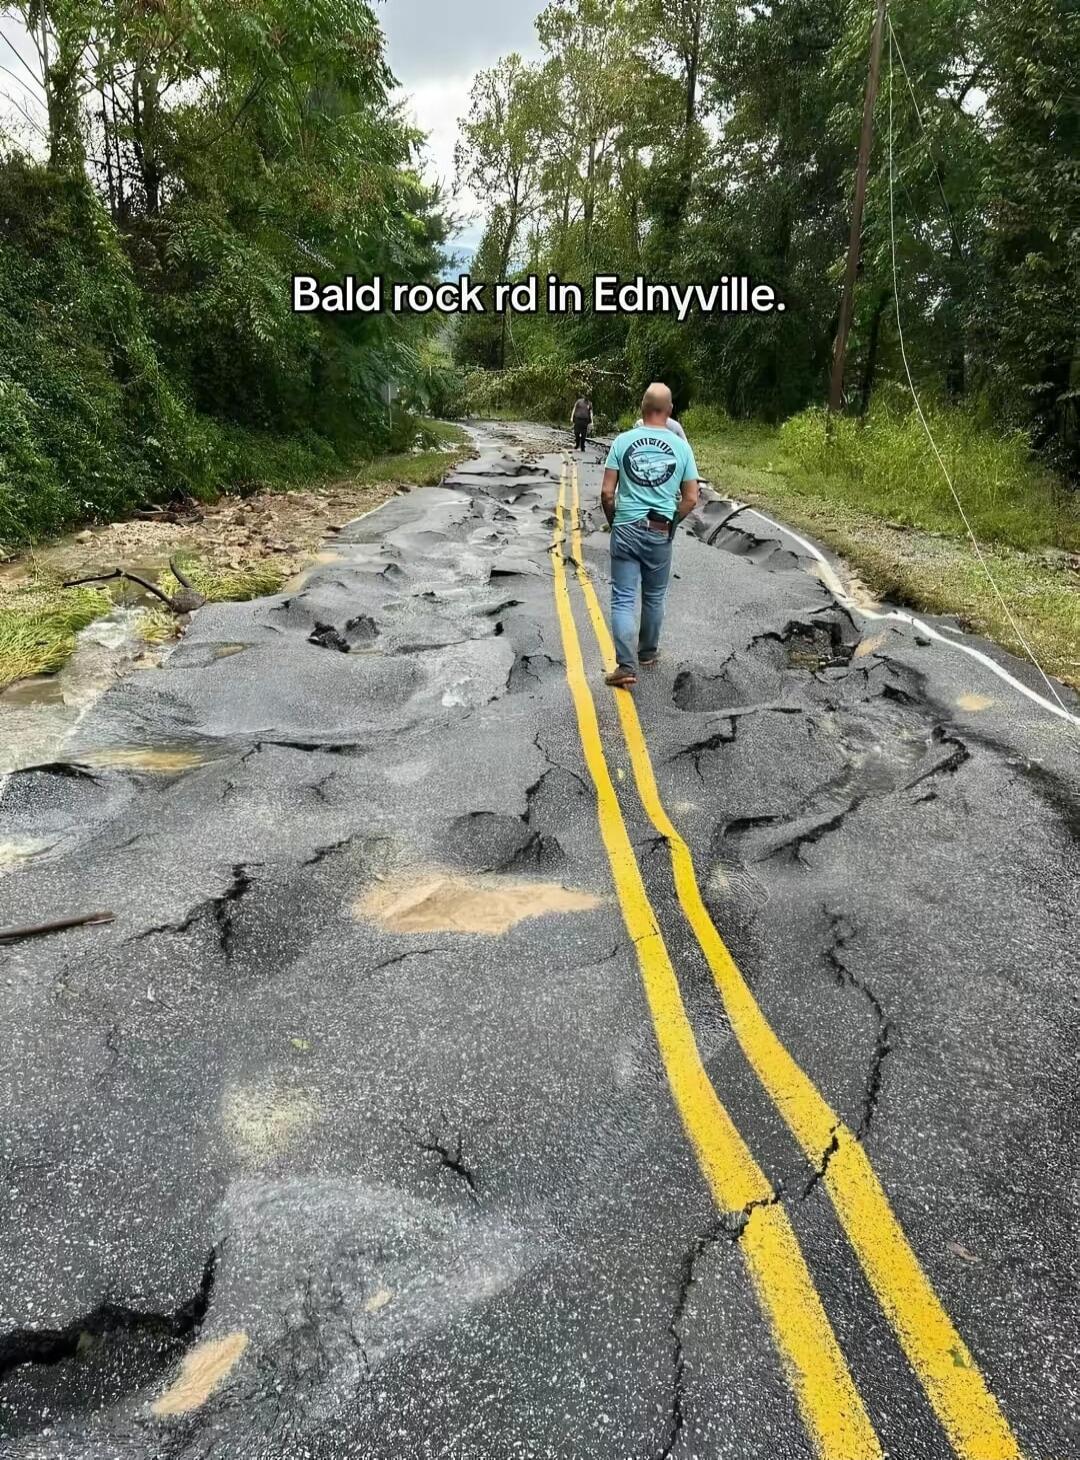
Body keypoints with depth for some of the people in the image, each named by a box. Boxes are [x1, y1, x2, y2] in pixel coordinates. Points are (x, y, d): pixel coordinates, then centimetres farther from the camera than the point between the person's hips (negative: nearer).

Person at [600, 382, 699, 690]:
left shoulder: (623, 441, -4)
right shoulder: (680, 446, -1)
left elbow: (607, 493, -6)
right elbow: (690, 499, 1)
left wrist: (614, 521, 10)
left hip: (626, 529, -1)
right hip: (660, 534, 2)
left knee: (623, 599, 0)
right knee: (654, 597, 18)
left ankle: (627, 666, -9)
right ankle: (647, 653, 34)